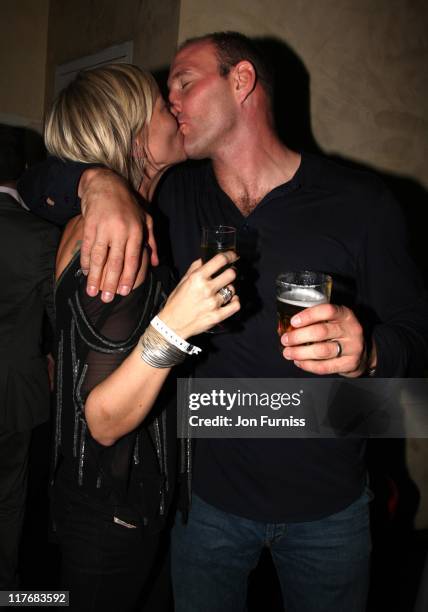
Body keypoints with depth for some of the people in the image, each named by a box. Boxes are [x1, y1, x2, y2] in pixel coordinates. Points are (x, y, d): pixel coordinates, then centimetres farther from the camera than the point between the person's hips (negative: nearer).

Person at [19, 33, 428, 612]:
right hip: (209, 492, 2)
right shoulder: (172, 194, -3)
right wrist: (96, 182, -23)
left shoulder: (358, 201, -12)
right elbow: (38, 185, 0)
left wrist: (366, 352, -31)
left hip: (329, 505, -1)